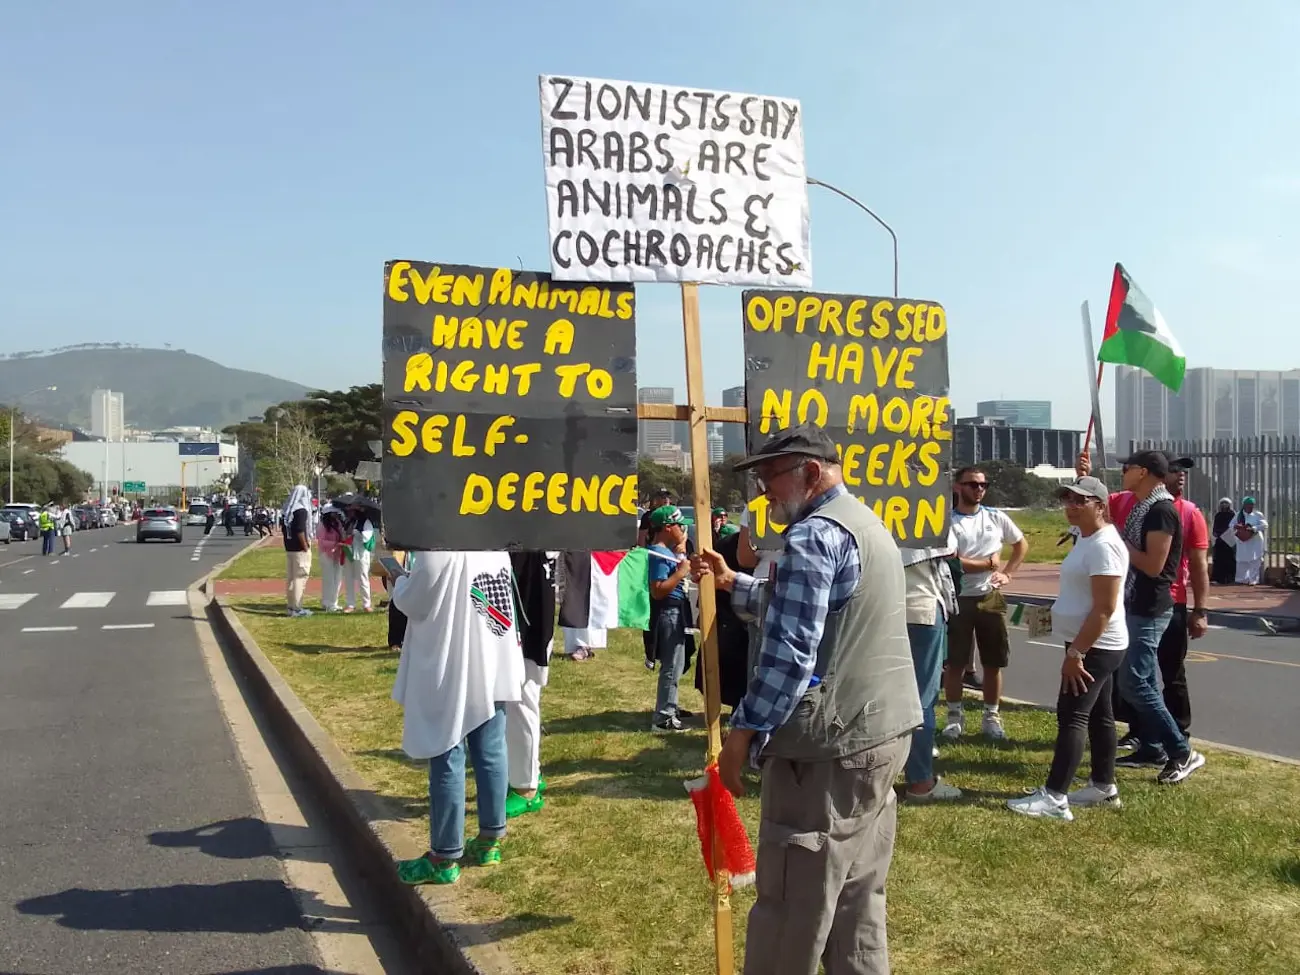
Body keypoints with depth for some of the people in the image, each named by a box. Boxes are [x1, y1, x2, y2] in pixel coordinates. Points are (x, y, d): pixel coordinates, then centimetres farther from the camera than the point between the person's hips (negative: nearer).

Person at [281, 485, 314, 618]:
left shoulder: (286, 511, 9)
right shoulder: (301, 510, -15)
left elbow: (285, 529, 13)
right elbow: (300, 532, -20)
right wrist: (306, 547, -13)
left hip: (289, 548, 8)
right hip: (300, 549, -8)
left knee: (290, 577, 12)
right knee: (300, 577, -3)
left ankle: (291, 606, 19)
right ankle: (297, 608, -2)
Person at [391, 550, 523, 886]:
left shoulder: (437, 550, -20)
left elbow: (411, 603, -9)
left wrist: (398, 578, 9)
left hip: (453, 672, -7)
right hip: (494, 667, 7)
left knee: (447, 761, 2)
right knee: (491, 755, 14)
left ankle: (445, 858, 11)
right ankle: (490, 840, 27)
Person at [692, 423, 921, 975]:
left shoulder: (814, 536, -16)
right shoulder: (869, 524, 16)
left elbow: (789, 653, -21)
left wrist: (743, 733, -15)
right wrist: (733, 584, 17)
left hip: (831, 743, -10)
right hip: (884, 730, 10)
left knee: (793, 909, 1)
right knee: (859, 898, 17)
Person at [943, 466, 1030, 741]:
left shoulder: (996, 517, 5)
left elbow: (1022, 544, 19)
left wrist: (1008, 573, 6)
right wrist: (989, 564, -6)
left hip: (990, 597, 4)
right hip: (958, 598, -3)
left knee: (994, 662, 9)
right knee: (954, 662, 4)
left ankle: (991, 717, 21)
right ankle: (954, 717, 16)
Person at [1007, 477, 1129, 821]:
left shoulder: (1103, 545, -21)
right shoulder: (1087, 538, 12)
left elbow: (1105, 608, -25)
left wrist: (1075, 653, -25)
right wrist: (1077, 648, 18)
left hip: (1094, 647, -10)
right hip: (1093, 645, 10)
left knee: (1071, 715, -10)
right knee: (1098, 715, 15)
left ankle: (1054, 798, -8)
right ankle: (1104, 787, 24)